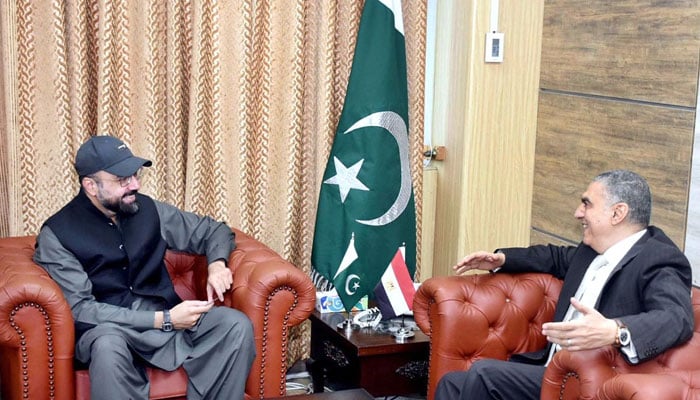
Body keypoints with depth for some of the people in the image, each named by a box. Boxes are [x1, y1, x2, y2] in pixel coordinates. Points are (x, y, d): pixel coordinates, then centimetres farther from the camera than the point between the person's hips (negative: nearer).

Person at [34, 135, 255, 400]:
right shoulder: (56, 235, -7)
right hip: (107, 328, -4)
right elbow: (79, 309, -15)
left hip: (165, 315, 5)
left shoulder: (148, 209, 7)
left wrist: (217, 263, -6)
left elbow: (213, 230, 18)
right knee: (108, 345, -40)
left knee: (237, 326, -22)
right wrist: (162, 320, -20)